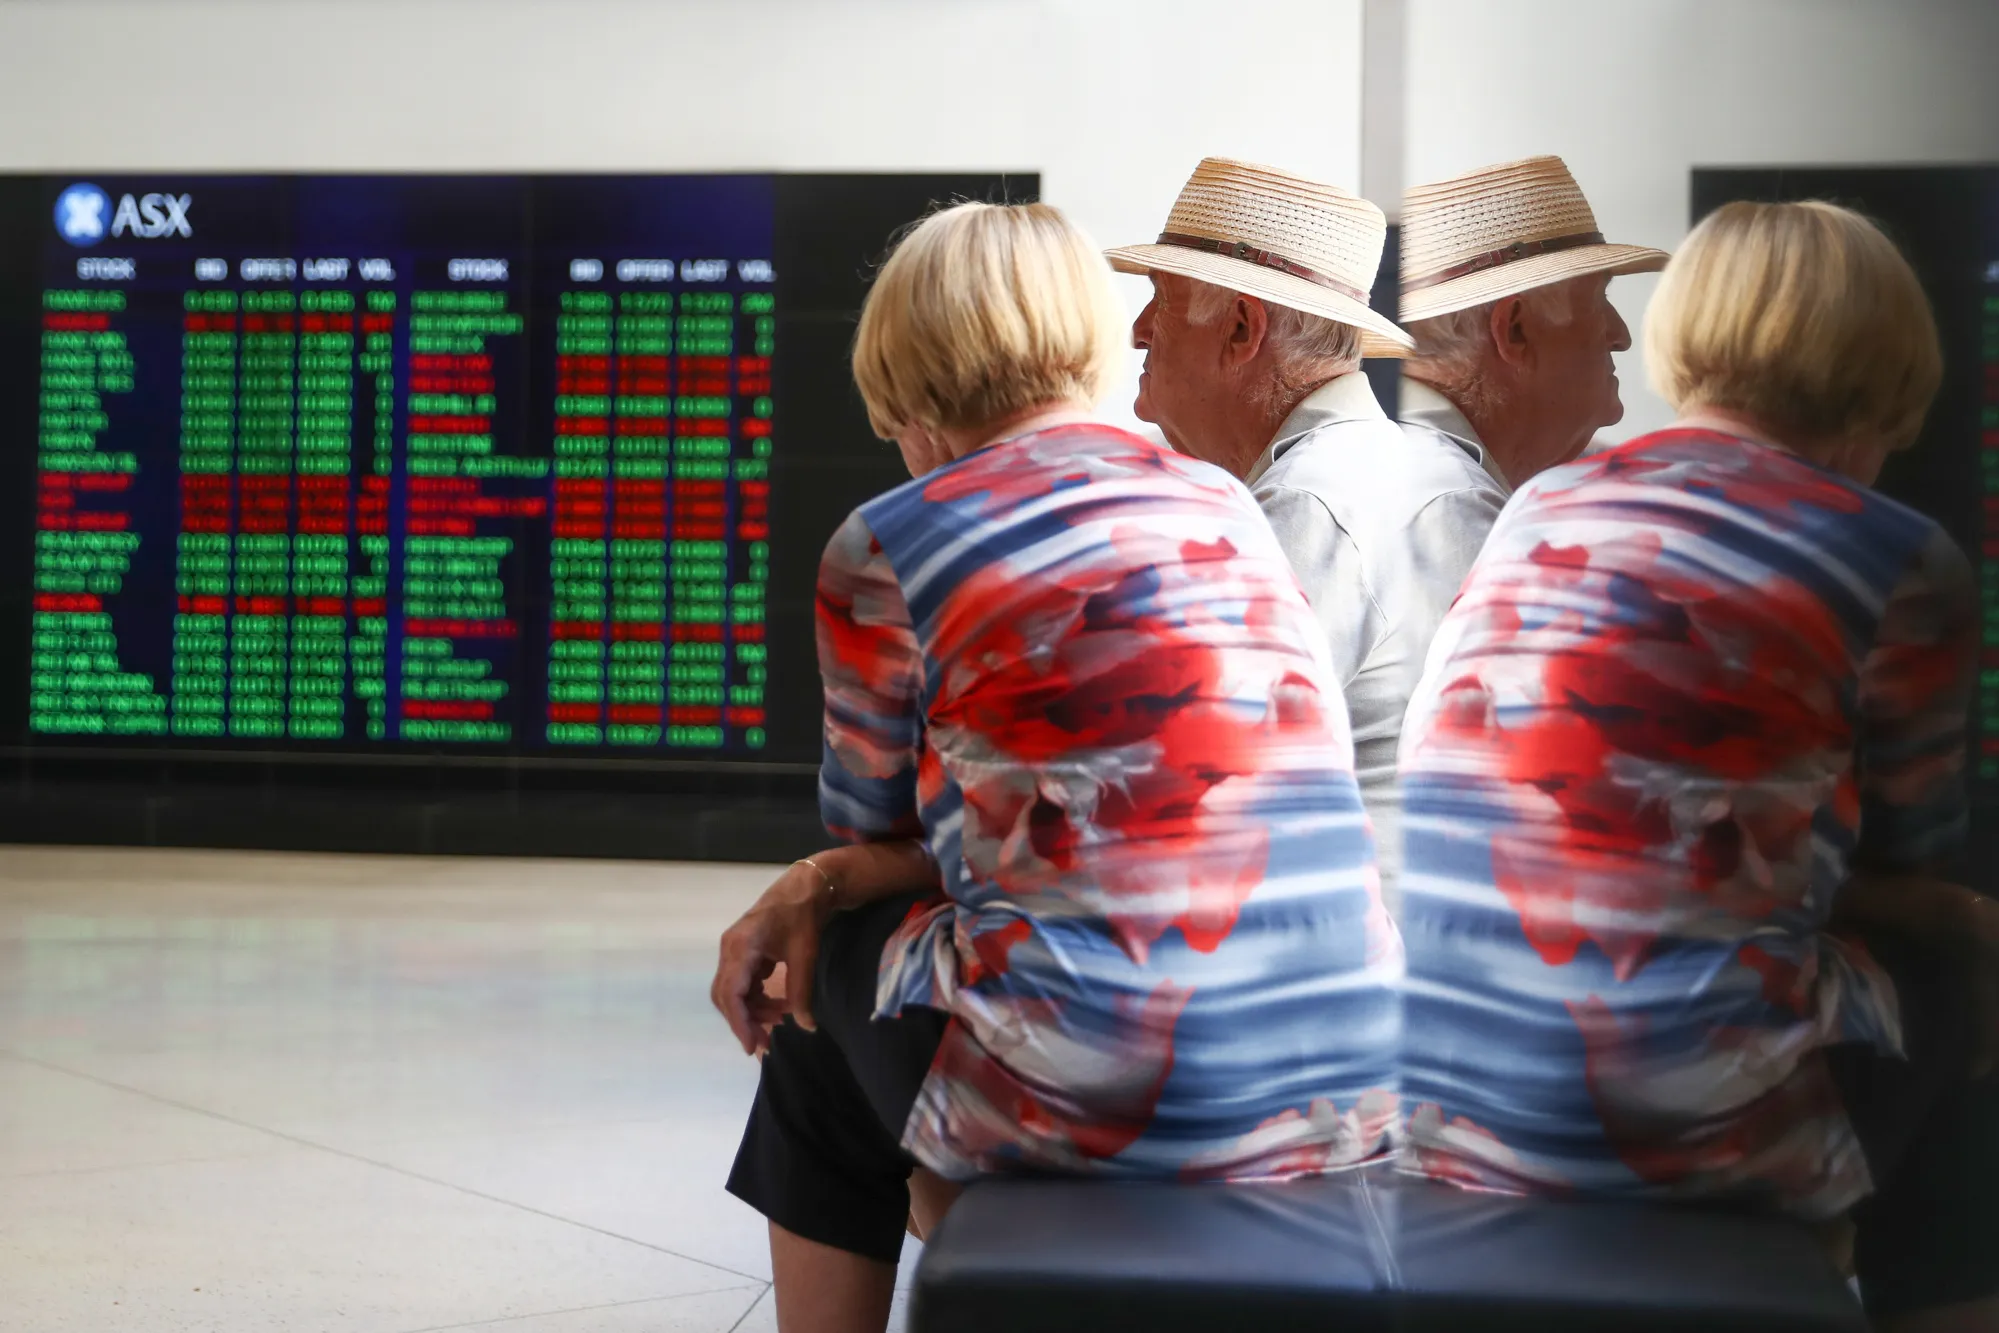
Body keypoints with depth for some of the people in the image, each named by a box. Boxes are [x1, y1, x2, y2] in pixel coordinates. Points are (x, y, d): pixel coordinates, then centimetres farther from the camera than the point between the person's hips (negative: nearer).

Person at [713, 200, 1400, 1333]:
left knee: (833, 973, 25)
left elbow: (880, 823, 11)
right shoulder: (1228, 505, 13)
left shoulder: (888, 546, -4)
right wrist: (826, 883, 13)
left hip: (1108, 1105, -6)